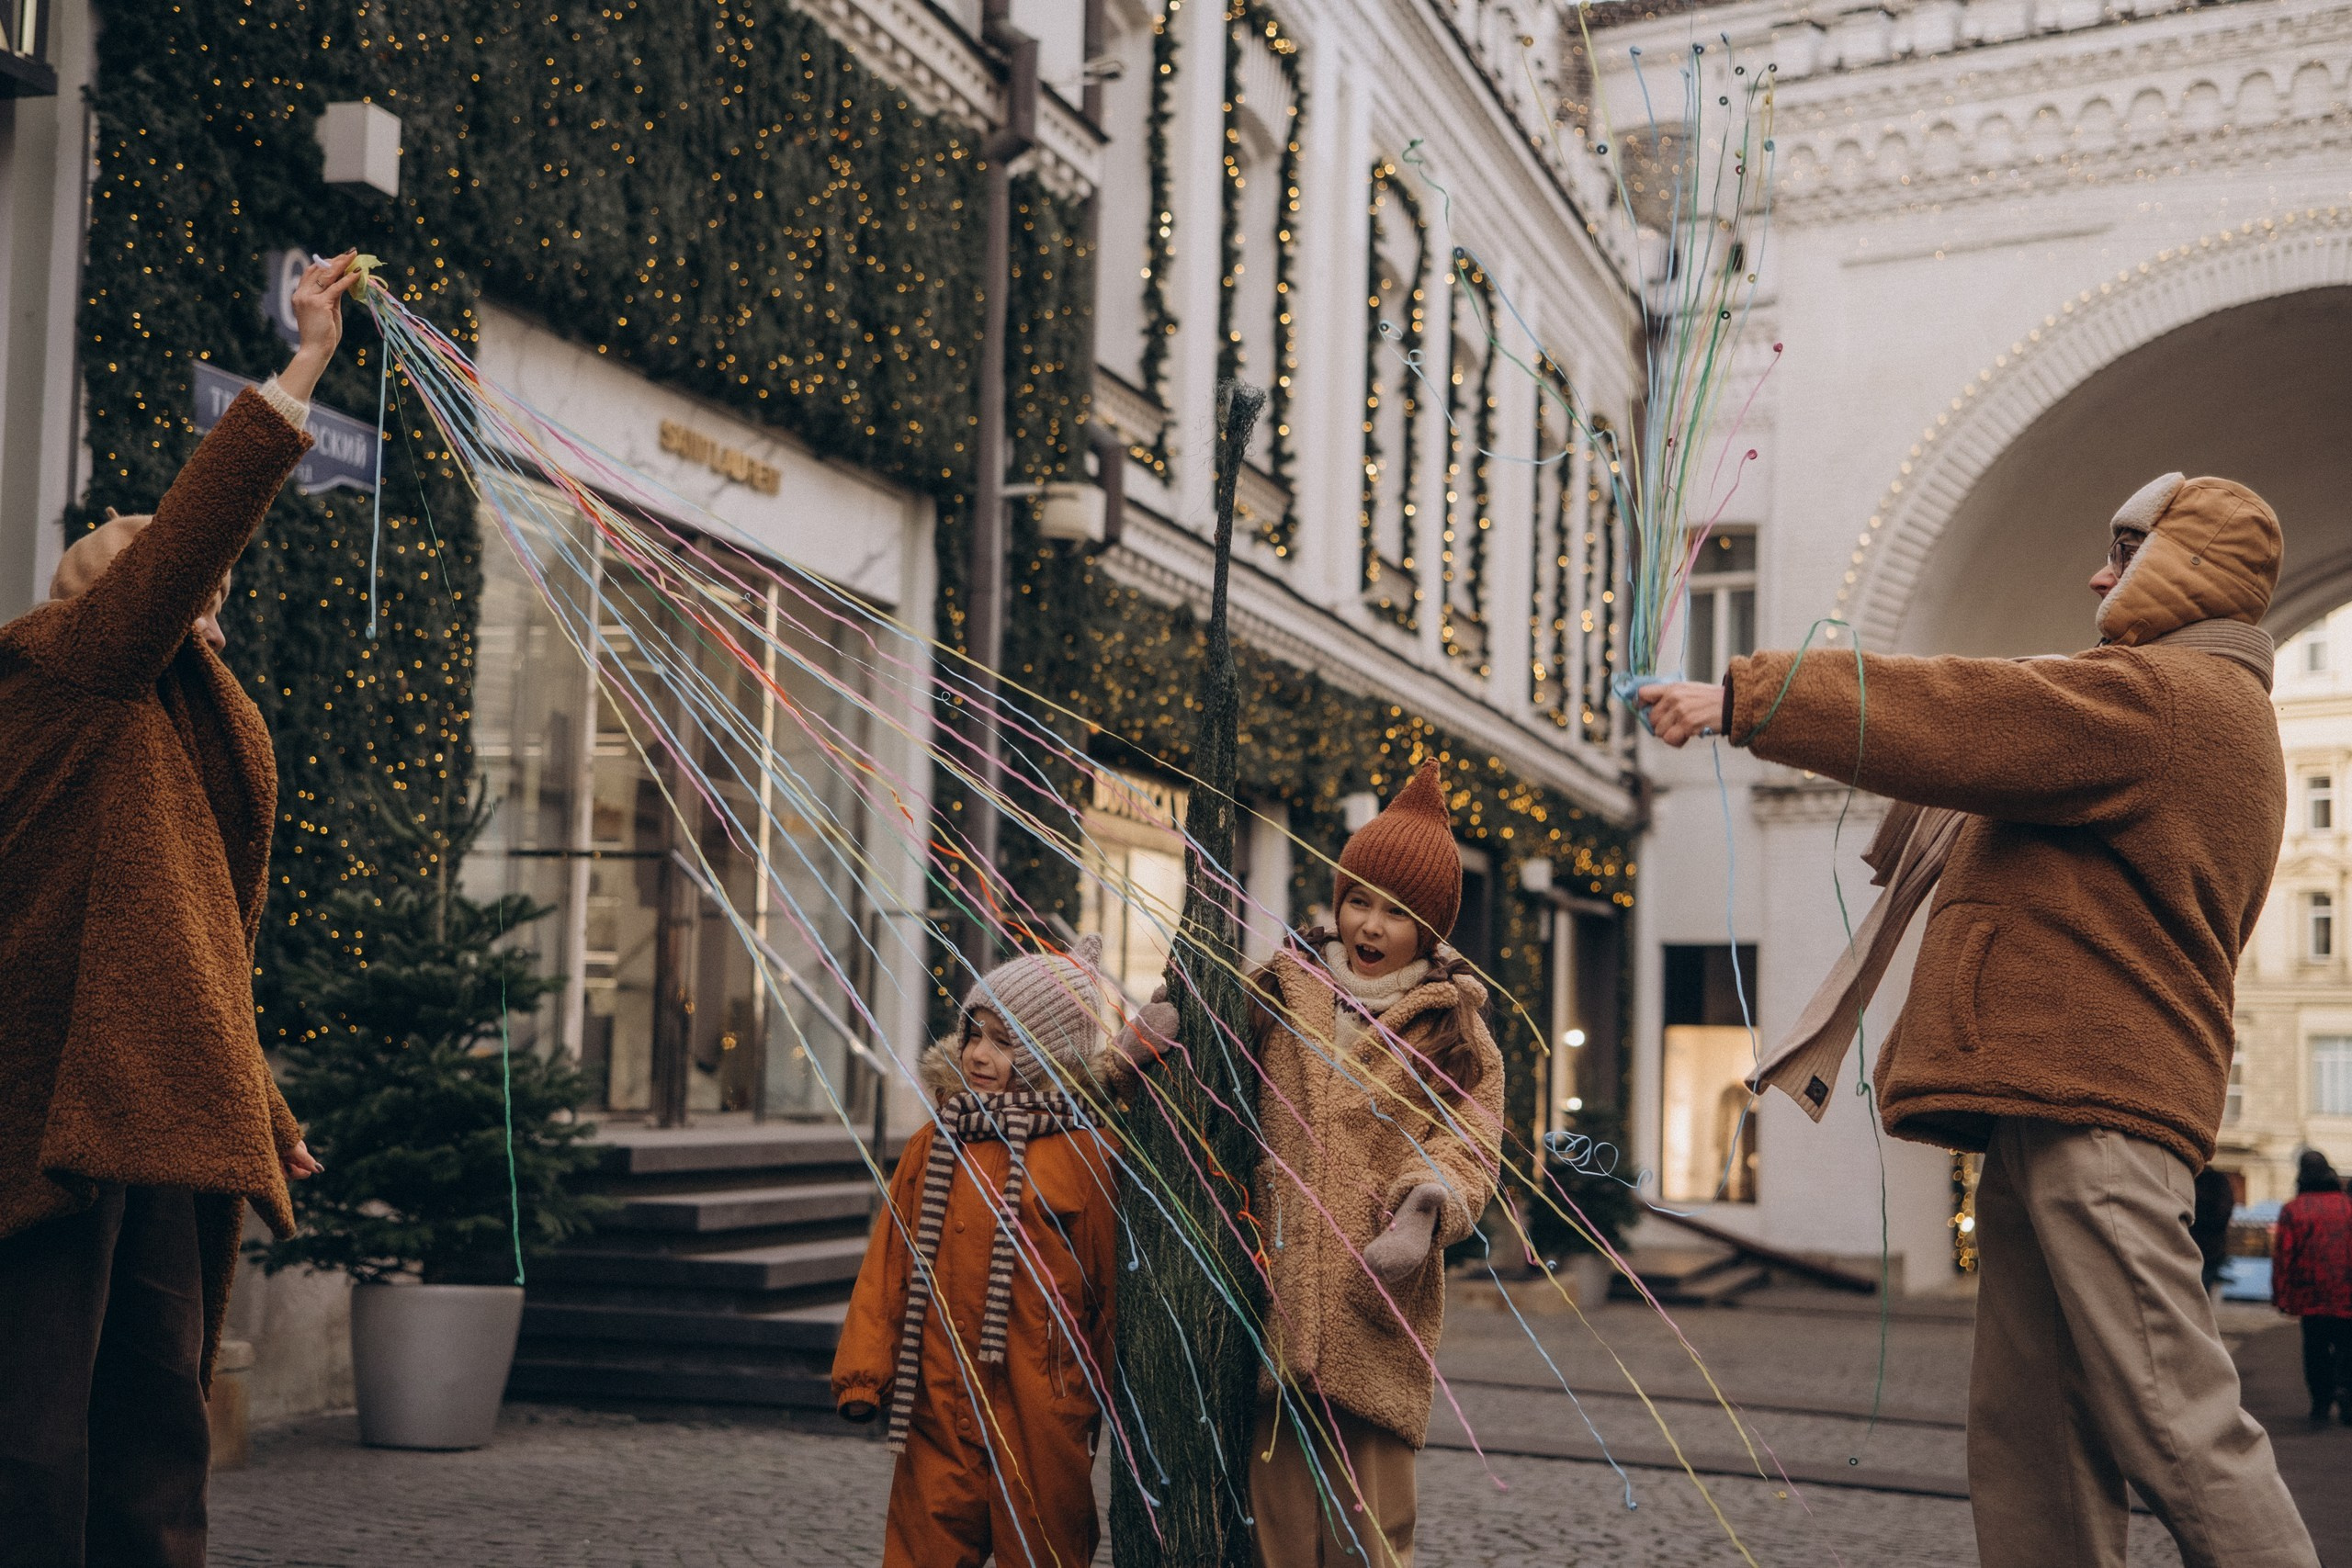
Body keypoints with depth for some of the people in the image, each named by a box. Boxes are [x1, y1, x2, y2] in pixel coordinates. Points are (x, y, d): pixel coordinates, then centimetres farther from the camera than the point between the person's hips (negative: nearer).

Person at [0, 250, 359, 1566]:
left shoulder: (186, 723, 27)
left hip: (166, 1114, 9)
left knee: (159, 1422, 7)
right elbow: (200, 521, -12)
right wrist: (307, 361, -10)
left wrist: (263, 1107, 24)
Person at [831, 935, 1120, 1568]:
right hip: (938, 1413, 3)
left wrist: (1095, 1402, 3)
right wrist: (864, 1372, 1)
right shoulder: (933, 1144, 6)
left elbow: (1106, 1292, -3)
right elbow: (887, 1261, 7)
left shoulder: (1084, 1157, -7)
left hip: (1038, 1418, -3)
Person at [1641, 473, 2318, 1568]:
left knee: (2175, 1426, -10)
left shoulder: (2169, 694, -7)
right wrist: (1960, 817, 20)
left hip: (2090, 1106, -11)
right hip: (2054, 1104, 11)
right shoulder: (2208, 711, 28)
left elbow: (1954, 718, -12)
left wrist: (1743, 700, -9)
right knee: (2028, 1439, 8)